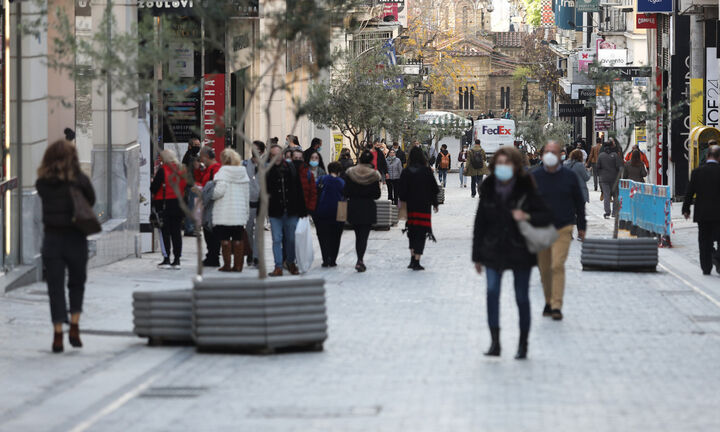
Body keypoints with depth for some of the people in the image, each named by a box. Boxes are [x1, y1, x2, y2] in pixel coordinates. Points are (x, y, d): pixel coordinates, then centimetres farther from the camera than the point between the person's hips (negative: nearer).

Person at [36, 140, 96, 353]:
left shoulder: (42, 183, -2)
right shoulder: (79, 180, -7)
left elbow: (46, 203, 7)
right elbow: (91, 201, 5)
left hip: (51, 239, 1)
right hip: (75, 238, -1)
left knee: (55, 288, 6)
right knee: (76, 284, 18)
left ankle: (58, 335, 2)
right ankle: (74, 326, 6)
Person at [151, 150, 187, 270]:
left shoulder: (163, 170, -12)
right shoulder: (182, 170, 6)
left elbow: (154, 188, -12)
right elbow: (186, 186, 10)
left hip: (164, 205, -5)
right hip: (179, 204, 5)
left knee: (165, 232, 0)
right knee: (176, 232, 9)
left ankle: (166, 259, -2)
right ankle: (177, 259, 9)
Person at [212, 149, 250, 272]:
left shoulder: (223, 171, -9)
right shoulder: (243, 173, 9)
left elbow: (219, 191, -18)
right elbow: (247, 194, 11)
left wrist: (210, 196, 2)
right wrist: (246, 211, 17)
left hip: (224, 213, -5)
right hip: (240, 213, 5)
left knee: (225, 238, 0)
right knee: (238, 238, 8)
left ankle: (227, 264, 0)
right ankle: (238, 265, 8)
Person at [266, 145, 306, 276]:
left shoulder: (292, 168, 2)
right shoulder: (268, 171, -1)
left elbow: (299, 189, 5)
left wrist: (301, 209, 1)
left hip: (291, 211, 1)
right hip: (275, 211, -1)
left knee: (291, 239, 9)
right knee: (277, 239, 0)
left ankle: (291, 263, 24)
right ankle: (278, 267, 3)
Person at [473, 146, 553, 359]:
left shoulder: (526, 190, -4)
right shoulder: (488, 190, 3)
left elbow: (547, 216, -2)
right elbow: (480, 224, 8)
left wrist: (527, 217, -22)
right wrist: (477, 255, 8)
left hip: (520, 251, -1)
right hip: (494, 251, 2)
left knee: (521, 296, 5)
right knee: (492, 291, -16)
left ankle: (523, 344, 17)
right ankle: (494, 342, -16)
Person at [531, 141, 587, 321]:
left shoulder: (569, 176, 1)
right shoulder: (534, 177, 0)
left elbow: (579, 203, 11)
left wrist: (581, 226, 12)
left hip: (563, 229, -2)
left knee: (557, 266, -14)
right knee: (544, 269, 8)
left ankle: (557, 306, -14)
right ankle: (549, 301, 26)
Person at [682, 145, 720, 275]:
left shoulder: (697, 172, -2)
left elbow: (689, 192, 1)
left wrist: (686, 209, 11)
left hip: (702, 213, 2)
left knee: (704, 241, 9)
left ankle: (706, 267, 9)